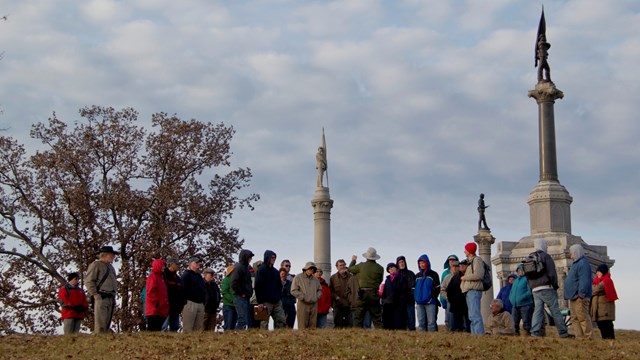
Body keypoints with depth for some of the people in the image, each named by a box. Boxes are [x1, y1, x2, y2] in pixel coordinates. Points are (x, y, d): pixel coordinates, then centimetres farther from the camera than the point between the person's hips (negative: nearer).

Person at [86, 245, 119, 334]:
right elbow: (88, 281, -8)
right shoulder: (96, 265, -1)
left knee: (107, 323, 6)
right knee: (100, 323, -14)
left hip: (111, 298, 8)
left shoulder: (111, 267, 25)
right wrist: (95, 294, -14)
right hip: (101, 297, -8)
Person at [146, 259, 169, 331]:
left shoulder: (161, 277, 22)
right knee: (153, 330, -11)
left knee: (158, 330, 8)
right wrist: (156, 303, -18)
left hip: (161, 311, 10)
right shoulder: (152, 277, -8)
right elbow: (151, 292, -17)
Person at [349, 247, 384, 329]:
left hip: (363, 293, -1)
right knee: (377, 318, 5)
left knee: (359, 317, 3)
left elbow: (350, 269, 15)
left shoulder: (361, 266, -2)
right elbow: (380, 281, 9)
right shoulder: (380, 268, 0)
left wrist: (353, 260, 32)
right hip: (374, 294, 1)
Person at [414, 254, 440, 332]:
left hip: (430, 302, -5)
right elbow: (414, 288, 20)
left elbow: (437, 288, -1)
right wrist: (415, 298, 6)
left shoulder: (433, 274, 4)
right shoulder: (417, 276, 19)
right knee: (421, 322, 5)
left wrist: (432, 297, -10)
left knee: (431, 322, -10)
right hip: (419, 303, 5)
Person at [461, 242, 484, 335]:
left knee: (475, 315, -17)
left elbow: (478, 275, -18)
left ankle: (480, 334, -22)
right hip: (469, 291, 10)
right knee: (472, 316, 10)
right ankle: (474, 334, 11)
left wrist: (465, 277, -8)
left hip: (474, 290, -10)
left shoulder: (477, 260, -5)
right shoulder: (470, 261, 24)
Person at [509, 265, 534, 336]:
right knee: (515, 321, 11)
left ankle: (527, 332, -4)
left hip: (525, 305, -7)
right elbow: (512, 291, 28)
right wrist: (511, 298, 9)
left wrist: (522, 298, -23)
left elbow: (530, 291, -14)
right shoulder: (516, 280, 20)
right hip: (515, 305, 7)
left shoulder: (526, 279, -3)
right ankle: (516, 332, 19)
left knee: (526, 321, -8)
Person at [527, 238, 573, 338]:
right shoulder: (545, 256, -3)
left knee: (537, 311, 2)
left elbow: (527, 276, 19)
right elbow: (552, 273, -9)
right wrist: (555, 286, -2)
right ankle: (563, 333, -1)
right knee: (555, 311, -2)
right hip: (546, 288, -6)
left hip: (535, 290, 6)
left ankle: (535, 332, -9)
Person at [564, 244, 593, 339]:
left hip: (579, 298, -11)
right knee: (575, 319, 10)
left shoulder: (583, 263, -12)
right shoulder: (576, 263, 21)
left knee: (583, 318, -11)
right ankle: (579, 336, 11)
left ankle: (589, 337, -10)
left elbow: (584, 281, -22)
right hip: (573, 297, 11)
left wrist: (581, 294, -26)